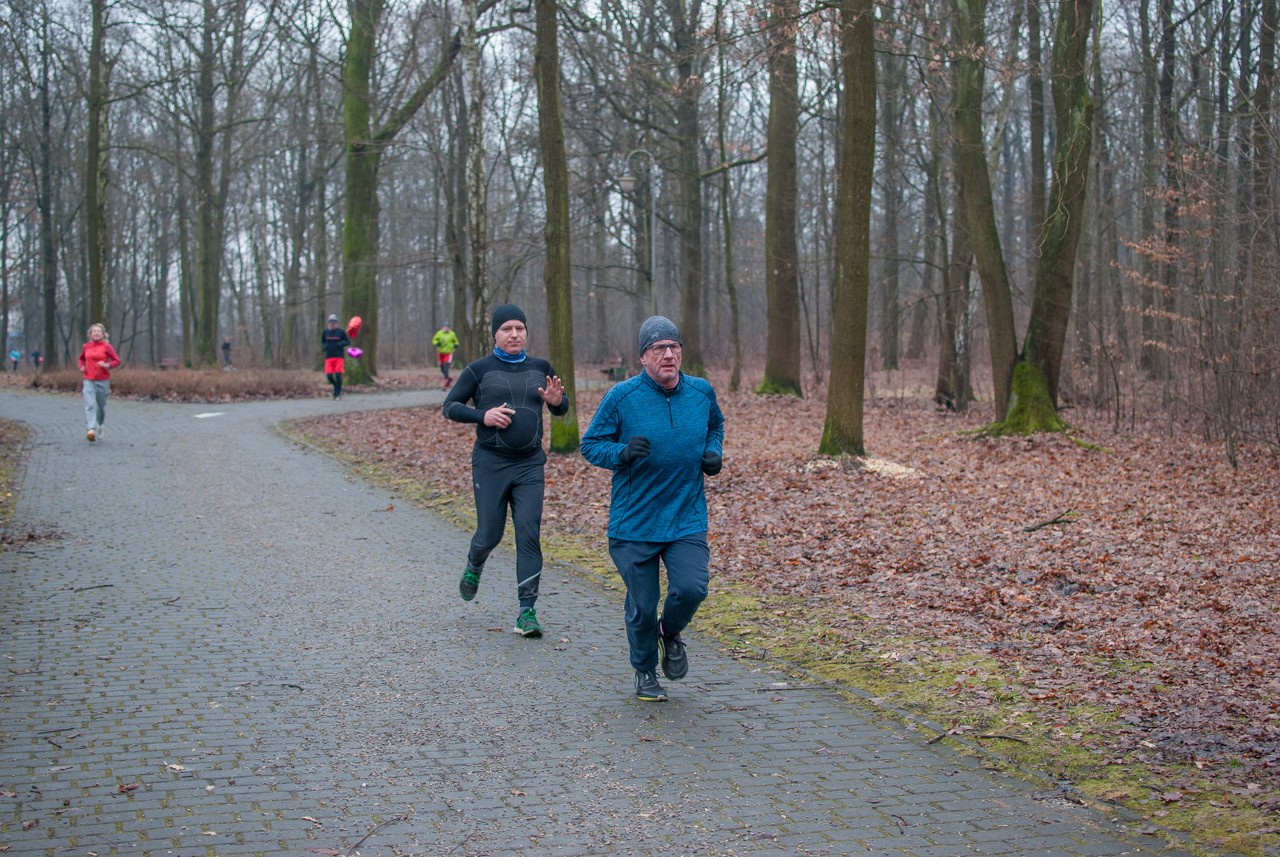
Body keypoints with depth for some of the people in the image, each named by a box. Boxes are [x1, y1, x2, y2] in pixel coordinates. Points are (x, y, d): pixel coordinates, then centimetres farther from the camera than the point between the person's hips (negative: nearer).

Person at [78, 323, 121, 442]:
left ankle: (99, 426, 37)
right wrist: (82, 366, 9)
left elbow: (117, 361, -2)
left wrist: (107, 365, -19)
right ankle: (90, 430, -28)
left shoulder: (106, 346, -1)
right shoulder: (86, 347, 9)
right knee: (90, 405, -15)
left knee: (101, 407, 11)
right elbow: (82, 358, 29)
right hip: (88, 380, 1)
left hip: (103, 381, -1)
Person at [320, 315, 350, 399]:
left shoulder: (341, 331, 1)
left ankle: (337, 394, -2)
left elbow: (348, 342, 5)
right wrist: (323, 346, 0)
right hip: (328, 357, 3)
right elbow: (322, 342, 22)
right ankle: (336, 386, 25)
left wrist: (342, 344, -15)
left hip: (339, 357, -3)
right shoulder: (325, 332, 9)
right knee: (329, 376, -6)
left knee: (338, 375, -11)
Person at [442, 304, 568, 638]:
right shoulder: (479, 369, 0)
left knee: (529, 535, -9)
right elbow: (450, 406, 1)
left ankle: (527, 613, -7)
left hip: (529, 464, 2)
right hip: (490, 463, -2)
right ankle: (474, 566, 40)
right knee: (489, 535, 2)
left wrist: (556, 400, -7)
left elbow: (561, 408, 18)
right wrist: (483, 416, -16)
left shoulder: (540, 368, 9)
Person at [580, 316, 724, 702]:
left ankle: (670, 632, 20)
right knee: (642, 605, 4)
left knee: (690, 589, -16)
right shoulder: (621, 396, -9)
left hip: (688, 520, 2)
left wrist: (713, 453, 4)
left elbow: (715, 424, 24)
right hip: (634, 523, -2)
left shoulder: (702, 392, 2)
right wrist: (623, 453, -21)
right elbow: (591, 444, -2)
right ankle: (645, 672, 31)